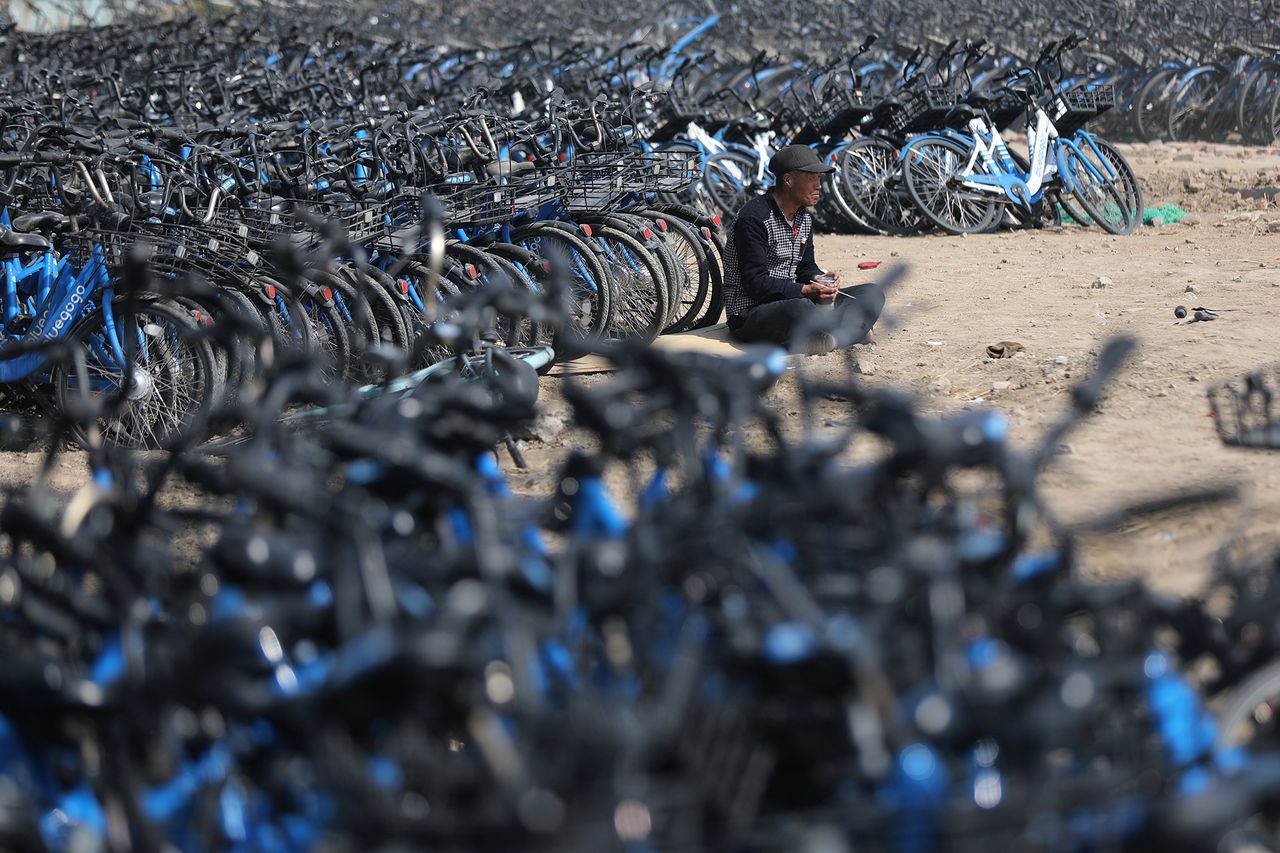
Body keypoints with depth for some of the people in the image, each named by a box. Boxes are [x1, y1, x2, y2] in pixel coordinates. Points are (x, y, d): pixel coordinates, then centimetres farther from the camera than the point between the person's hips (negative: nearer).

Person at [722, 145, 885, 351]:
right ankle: (851, 332, -14)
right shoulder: (754, 218, -16)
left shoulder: (804, 218, 13)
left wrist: (819, 279, -6)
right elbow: (756, 284, -21)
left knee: (872, 294, -1)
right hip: (750, 314, -9)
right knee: (802, 308, -43)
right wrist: (806, 290, -28)